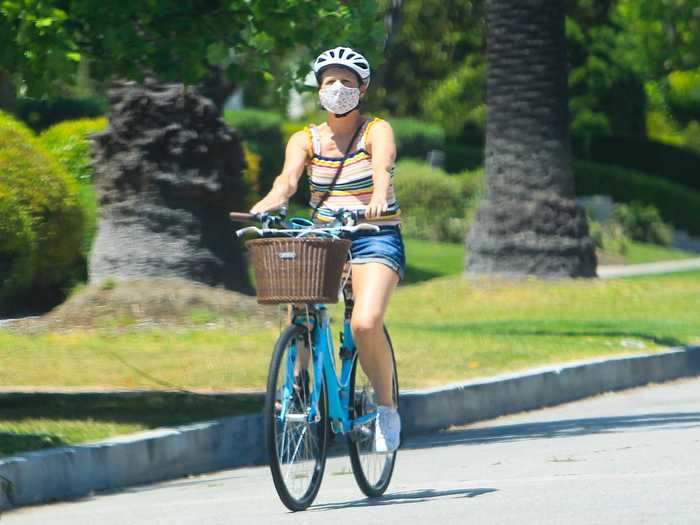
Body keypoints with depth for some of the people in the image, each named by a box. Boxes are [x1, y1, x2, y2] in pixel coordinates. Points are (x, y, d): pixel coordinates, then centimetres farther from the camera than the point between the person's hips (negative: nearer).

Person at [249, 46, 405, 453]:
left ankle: (387, 407, -4)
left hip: (375, 240, -4)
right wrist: (269, 203, -36)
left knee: (366, 324, -26)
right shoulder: (306, 140, 6)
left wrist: (379, 195, -47)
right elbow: (288, 179, -13)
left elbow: (383, 165, -24)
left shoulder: (377, 130, -2)